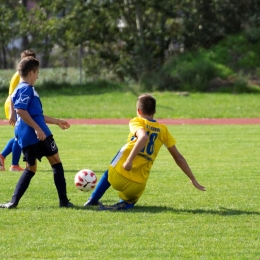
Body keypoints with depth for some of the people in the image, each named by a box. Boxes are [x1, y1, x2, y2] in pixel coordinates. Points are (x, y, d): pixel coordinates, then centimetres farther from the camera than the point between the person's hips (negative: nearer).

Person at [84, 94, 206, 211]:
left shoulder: (136, 122, 1)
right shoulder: (163, 130, 12)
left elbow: (143, 137, -23)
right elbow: (178, 158, 14)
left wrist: (129, 160, -26)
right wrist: (193, 180, 20)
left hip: (118, 177, -1)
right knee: (130, 201, 28)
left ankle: (93, 200, 31)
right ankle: (125, 204, -5)